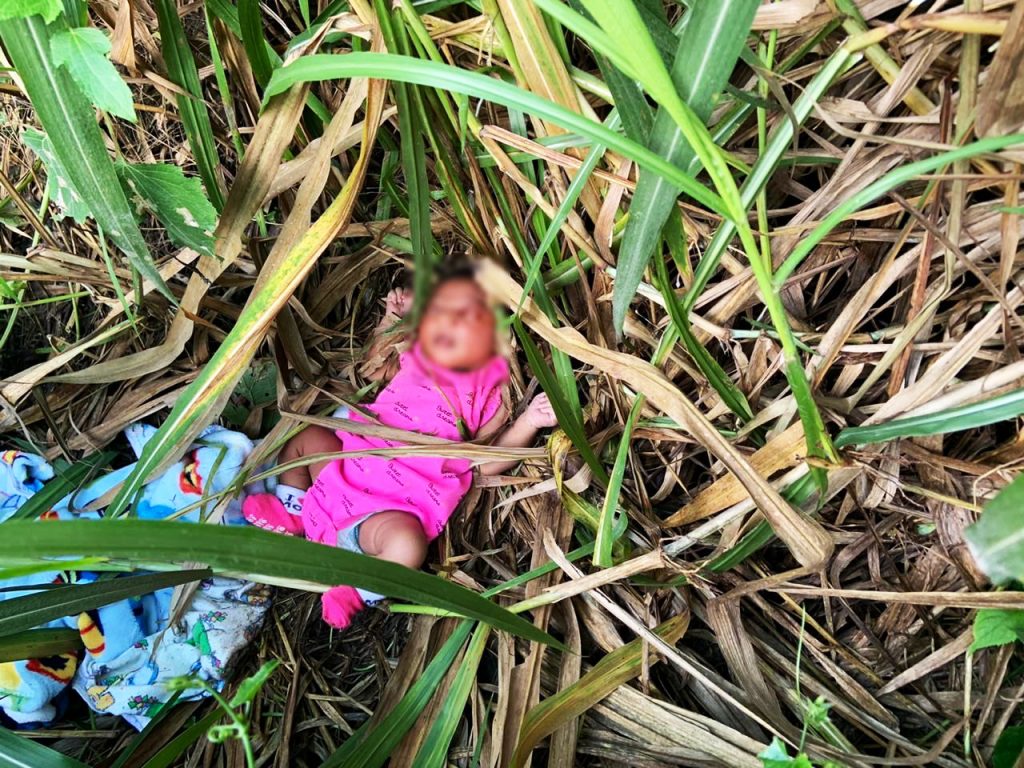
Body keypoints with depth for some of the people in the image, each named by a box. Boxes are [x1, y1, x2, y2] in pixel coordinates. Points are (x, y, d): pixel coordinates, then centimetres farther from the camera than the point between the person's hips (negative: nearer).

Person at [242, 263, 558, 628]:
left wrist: (529, 423, -18)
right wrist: (391, 319, 15)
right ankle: (292, 509, 26)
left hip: (397, 507, -6)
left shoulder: (489, 394, -4)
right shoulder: (412, 359, 9)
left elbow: (486, 463, -5)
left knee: (406, 544, -35)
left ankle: (360, 590, -6)